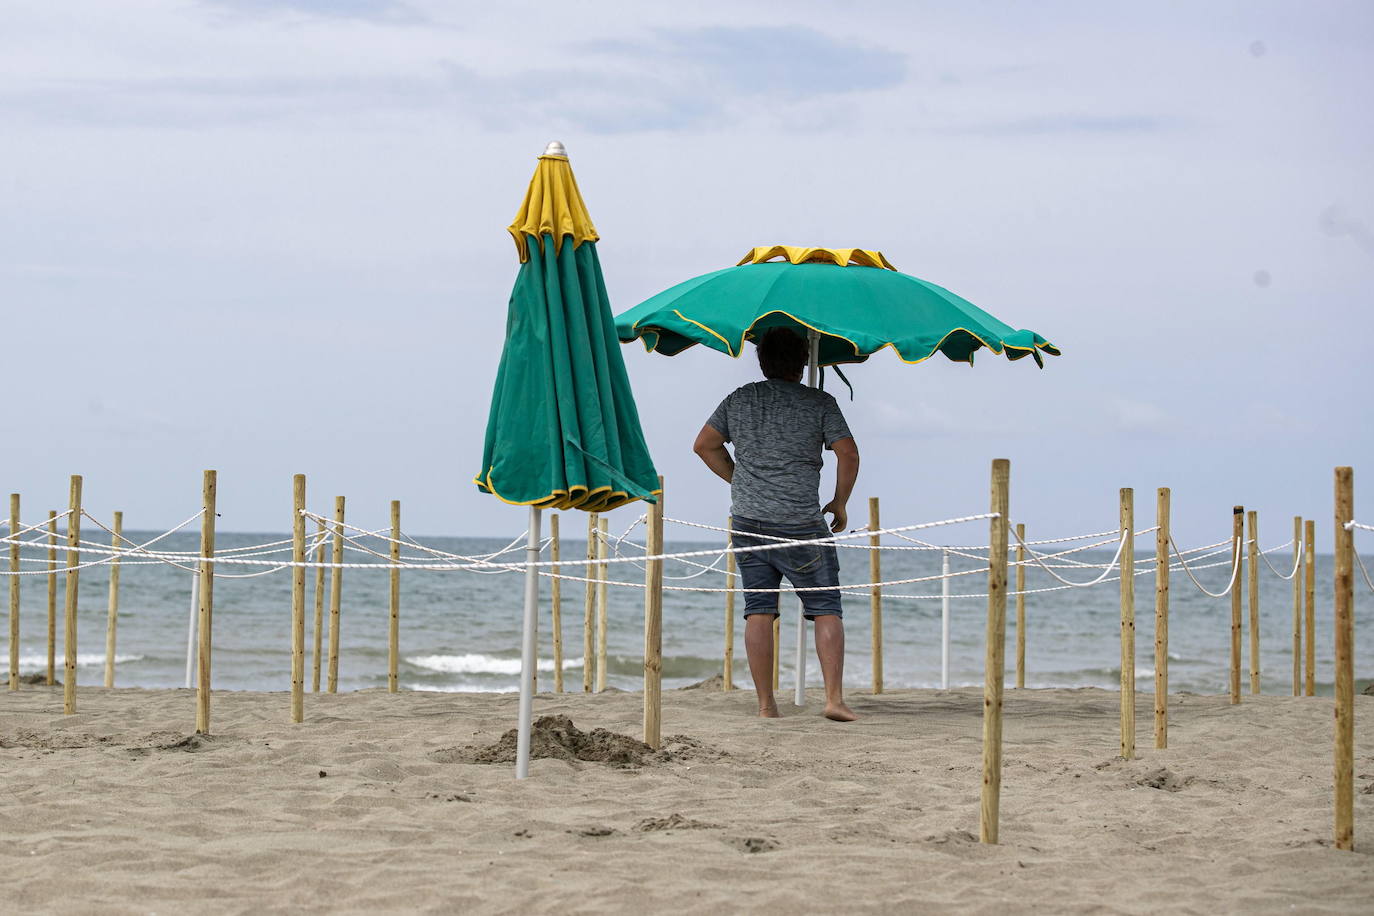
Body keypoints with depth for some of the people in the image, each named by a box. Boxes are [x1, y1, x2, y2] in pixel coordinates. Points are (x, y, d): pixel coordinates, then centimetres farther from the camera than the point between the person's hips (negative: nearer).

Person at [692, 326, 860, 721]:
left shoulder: (739, 400, 11)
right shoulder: (819, 403, 0)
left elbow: (704, 445, 16)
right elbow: (848, 454, -6)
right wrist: (840, 503, 7)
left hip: (748, 521, 4)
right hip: (800, 523, -3)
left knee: (758, 611, 5)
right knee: (826, 609, 3)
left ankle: (766, 704, 2)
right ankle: (834, 697, -9)